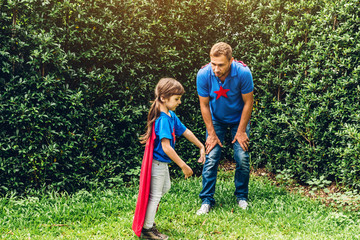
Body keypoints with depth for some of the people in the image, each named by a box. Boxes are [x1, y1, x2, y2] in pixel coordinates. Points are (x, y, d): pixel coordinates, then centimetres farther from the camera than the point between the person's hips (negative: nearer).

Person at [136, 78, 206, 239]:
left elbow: (185, 131, 14)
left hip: (162, 163, 10)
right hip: (157, 163, -10)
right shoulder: (163, 120, -28)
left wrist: (201, 147, 20)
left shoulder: (171, 115, 1)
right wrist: (183, 166, -30)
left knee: (165, 187, 27)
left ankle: (147, 216, 42)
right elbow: (166, 147, -34)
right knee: (155, 195, 4)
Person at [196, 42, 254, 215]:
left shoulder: (243, 73, -28)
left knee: (242, 159, -7)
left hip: (239, 119, 0)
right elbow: (204, 105, -12)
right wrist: (211, 133, -10)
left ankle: (242, 196, 15)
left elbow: (248, 102, -15)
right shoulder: (203, 74, -25)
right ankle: (206, 200, 3)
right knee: (211, 159, -8)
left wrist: (241, 131, -12)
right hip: (216, 121, 1)